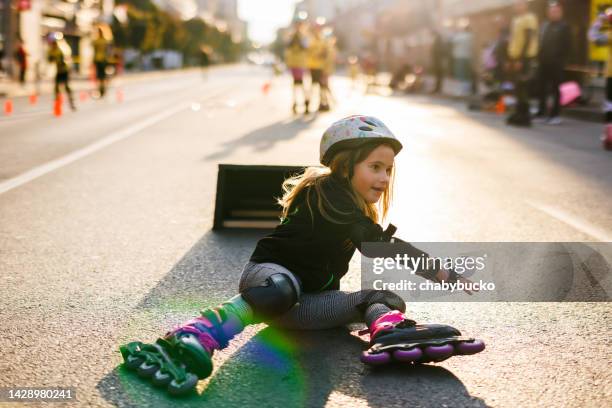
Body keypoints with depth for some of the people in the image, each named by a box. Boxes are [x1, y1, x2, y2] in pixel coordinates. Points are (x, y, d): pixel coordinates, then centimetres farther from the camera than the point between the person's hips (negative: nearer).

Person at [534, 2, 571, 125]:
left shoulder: (564, 27, -1)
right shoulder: (545, 26, 15)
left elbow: (567, 46, -6)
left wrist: (561, 60, -14)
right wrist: (539, 57, 5)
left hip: (556, 63, -5)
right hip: (544, 62, 5)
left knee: (556, 89, -1)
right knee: (542, 88, 5)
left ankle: (555, 114, 2)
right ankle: (542, 112, 13)